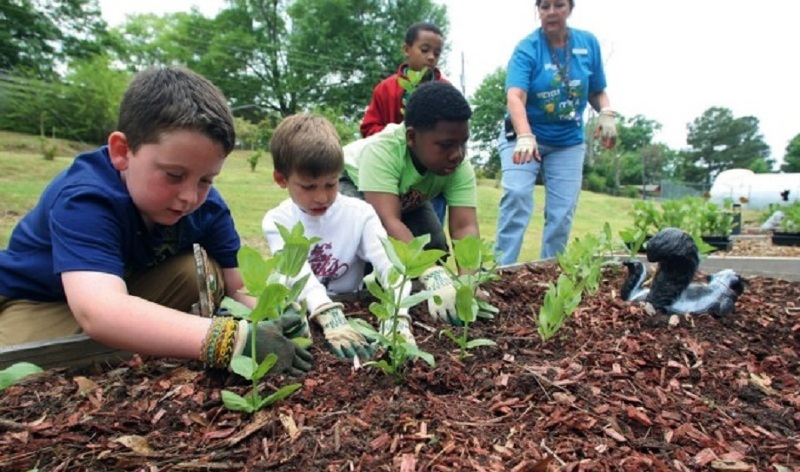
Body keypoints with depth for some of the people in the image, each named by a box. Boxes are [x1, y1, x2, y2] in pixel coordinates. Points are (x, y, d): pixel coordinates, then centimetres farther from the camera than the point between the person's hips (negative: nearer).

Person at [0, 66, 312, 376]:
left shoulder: (209, 207, -19)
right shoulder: (85, 199, -37)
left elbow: (234, 291, -21)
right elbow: (100, 312, -53)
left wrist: (268, 320, -44)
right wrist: (234, 339, -65)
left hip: (132, 288, 5)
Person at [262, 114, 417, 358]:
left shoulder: (360, 214, -9)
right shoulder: (276, 221, -9)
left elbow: (390, 265, -22)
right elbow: (296, 274, -26)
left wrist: (398, 319, -40)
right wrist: (330, 318, -44)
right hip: (299, 313, 1)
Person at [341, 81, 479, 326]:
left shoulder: (460, 167, -30)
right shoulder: (382, 150, -43)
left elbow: (465, 226, -37)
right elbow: (389, 222, -51)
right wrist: (432, 276, -63)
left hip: (407, 199, 4)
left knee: (435, 248, -15)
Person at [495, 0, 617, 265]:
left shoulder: (588, 43, 0)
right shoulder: (527, 49, -12)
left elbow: (596, 91, 10)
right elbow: (515, 97, -28)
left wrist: (606, 114, -12)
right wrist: (525, 137, -45)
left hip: (568, 142, 4)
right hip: (523, 137, -3)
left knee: (562, 211, -1)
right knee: (516, 195, -23)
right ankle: (502, 270, -18)